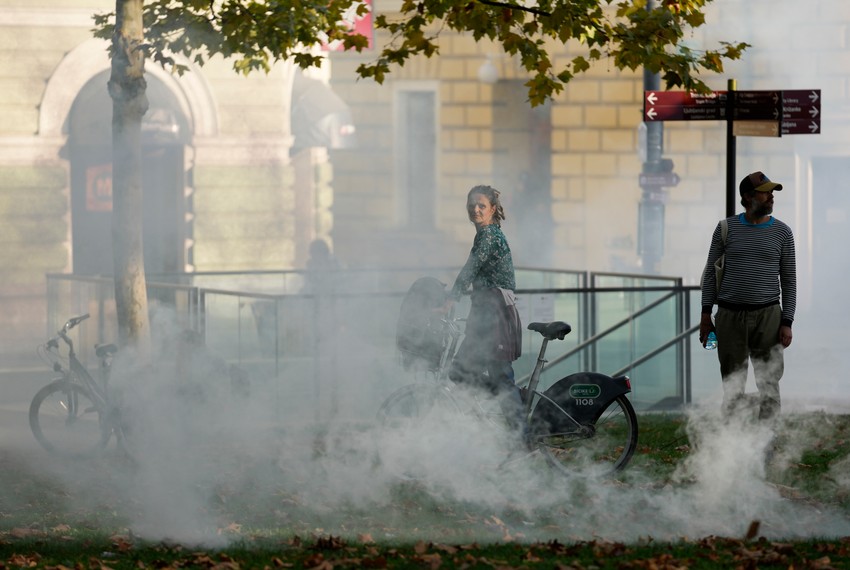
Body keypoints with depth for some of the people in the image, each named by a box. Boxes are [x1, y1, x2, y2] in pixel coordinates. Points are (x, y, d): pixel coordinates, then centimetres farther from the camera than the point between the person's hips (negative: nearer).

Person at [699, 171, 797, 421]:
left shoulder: (782, 232, 5)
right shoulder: (727, 228, 4)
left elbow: (789, 280, 7)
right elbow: (710, 272, 9)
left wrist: (787, 322, -1)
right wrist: (706, 314, 3)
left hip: (767, 316, 0)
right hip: (730, 316, 0)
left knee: (769, 384, -3)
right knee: (733, 385, 4)